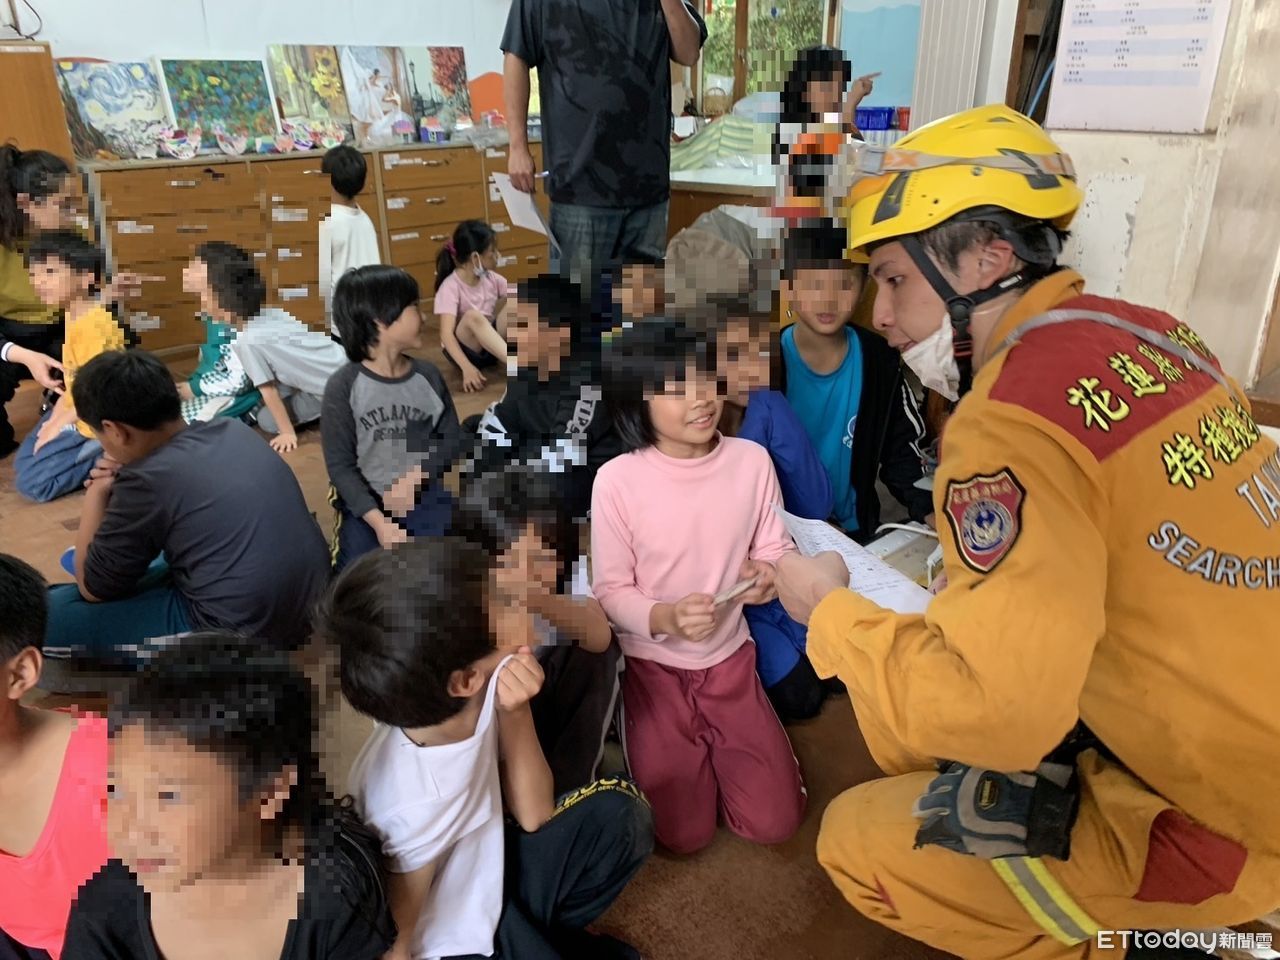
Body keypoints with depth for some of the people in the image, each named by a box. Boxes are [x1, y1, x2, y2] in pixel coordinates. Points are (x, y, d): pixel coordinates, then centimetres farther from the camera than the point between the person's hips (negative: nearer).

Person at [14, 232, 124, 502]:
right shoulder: (75, 318, 4)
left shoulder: (92, 325, -26)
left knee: (31, 482, -8)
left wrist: (59, 424, -15)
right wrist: (54, 418, 4)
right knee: (23, 465, 17)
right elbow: (74, 380, 11)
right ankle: (96, 450, 12)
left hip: (94, 423, -10)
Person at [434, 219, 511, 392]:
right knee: (473, 316, -36)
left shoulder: (491, 278, -1)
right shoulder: (451, 287, -19)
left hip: (492, 343, 5)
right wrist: (467, 368, -43)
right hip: (465, 350, -5)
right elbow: (446, 334, -29)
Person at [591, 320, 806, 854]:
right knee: (684, 835, 1)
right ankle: (664, 750, 32)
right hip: (652, 665, -2)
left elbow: (776, 549, 0)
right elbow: (611, 592, -13)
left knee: (775, 822, 3)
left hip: (729, 657, 3)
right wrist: (666, 617, -32)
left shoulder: (751, 460, -12)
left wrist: (769, 574, -23)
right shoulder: (617, 480, -20)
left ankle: (710, 747, 30)